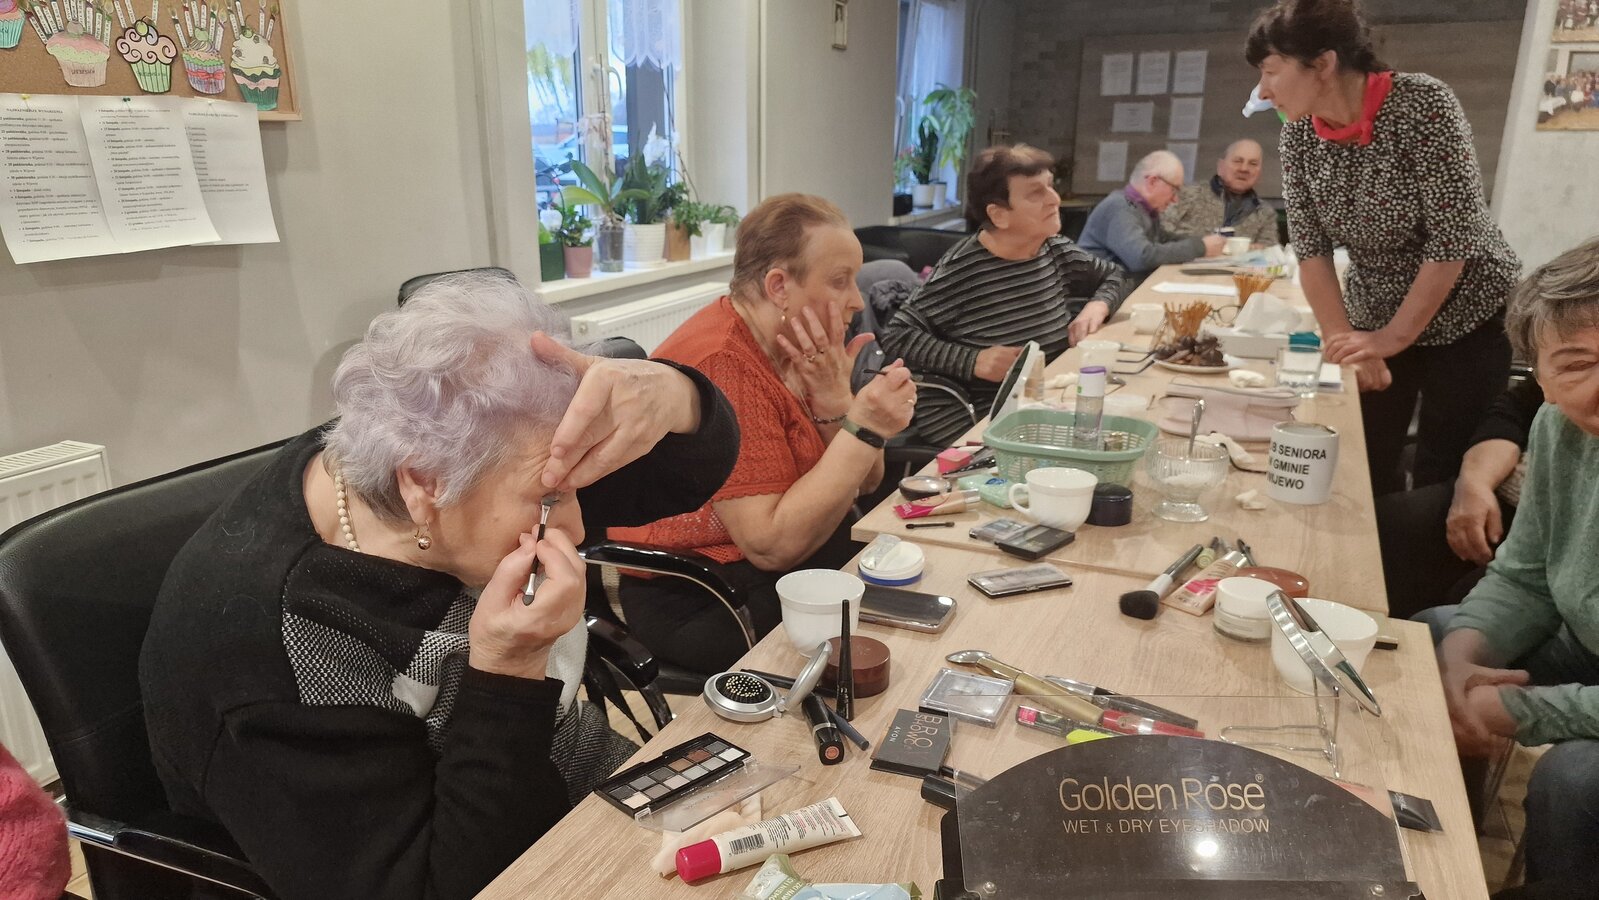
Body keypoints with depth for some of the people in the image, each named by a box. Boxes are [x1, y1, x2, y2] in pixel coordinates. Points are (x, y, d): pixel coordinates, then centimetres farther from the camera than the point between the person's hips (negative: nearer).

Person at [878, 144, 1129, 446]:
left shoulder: (1057, 251, 6)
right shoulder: (960, 272, -16)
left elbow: (1114, 275, 24)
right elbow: (897, 335, -14)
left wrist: (1097, 307, 2)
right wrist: (972, 361, -22)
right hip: (967, 419, -7)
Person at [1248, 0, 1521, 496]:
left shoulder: (1422, 103, -22)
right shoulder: (1298, 133, -8)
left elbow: (1454, 237, -22)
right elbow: (1311, 249, -7)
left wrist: (1394, 337, -20)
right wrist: (1347, 345, -13)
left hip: (1467, 314, -4)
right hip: (1375, 321, 4)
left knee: (1444, 474, 0)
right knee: (1364, 463, 8)